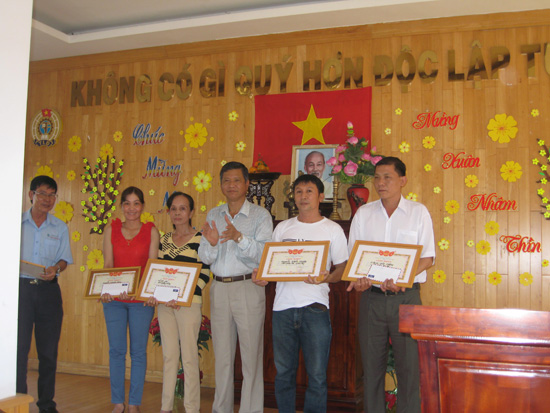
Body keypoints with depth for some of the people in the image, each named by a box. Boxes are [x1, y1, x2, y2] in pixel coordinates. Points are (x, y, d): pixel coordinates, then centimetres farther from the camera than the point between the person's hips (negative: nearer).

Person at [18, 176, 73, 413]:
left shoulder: (60, 227, 10)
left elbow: (65, 257, 7)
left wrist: (55, 268, -14)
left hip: (48, 289, 2)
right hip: (21, 287, -2)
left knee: (49, 349, 6)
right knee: (19, 346, -6)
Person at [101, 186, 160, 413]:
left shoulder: (151, 231, 1)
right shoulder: (111, 230, 6)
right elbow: (108, 264, 1)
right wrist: (105, 289, -17)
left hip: (141, 299, -2)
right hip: (113, 299, 2)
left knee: (138, 351, 3)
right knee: (116, 350, 6)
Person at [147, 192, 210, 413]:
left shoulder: (200, 238, -4)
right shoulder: (165, 239, 12)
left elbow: (204, 274, -8)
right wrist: (153, 294, -1)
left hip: (188, 303, -5)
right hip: (165, 303, 5)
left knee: (189, 356, 0)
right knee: (169, 355, 11)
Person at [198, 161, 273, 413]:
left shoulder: (260, 215, -2)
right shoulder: (213, 216, 11)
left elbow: (264, 253, -14)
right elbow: (204, 258, 5)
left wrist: (239, 237, -28)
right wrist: (211, 243, -16)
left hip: (248, 287, -4)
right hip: (219, 288, 4)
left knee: (251, 353, -2)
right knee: (222, 354, 12)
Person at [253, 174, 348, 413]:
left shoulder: (332, 230, 5)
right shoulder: (282, 228, 15)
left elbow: (342, 268, 3)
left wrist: (326, 278, -17)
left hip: (315, 307, -3)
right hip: (283, 306, 3)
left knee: (316, 375, 0)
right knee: (283, 372, 10)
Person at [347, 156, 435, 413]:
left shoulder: (418, 212, 3)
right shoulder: (363, 213, 9)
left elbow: (427, 257, 0)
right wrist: (357, 278, -12)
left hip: (406, 296, -2)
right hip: (371, 296, 2)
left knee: (409, 365, -1)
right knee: (371, 365, 7)